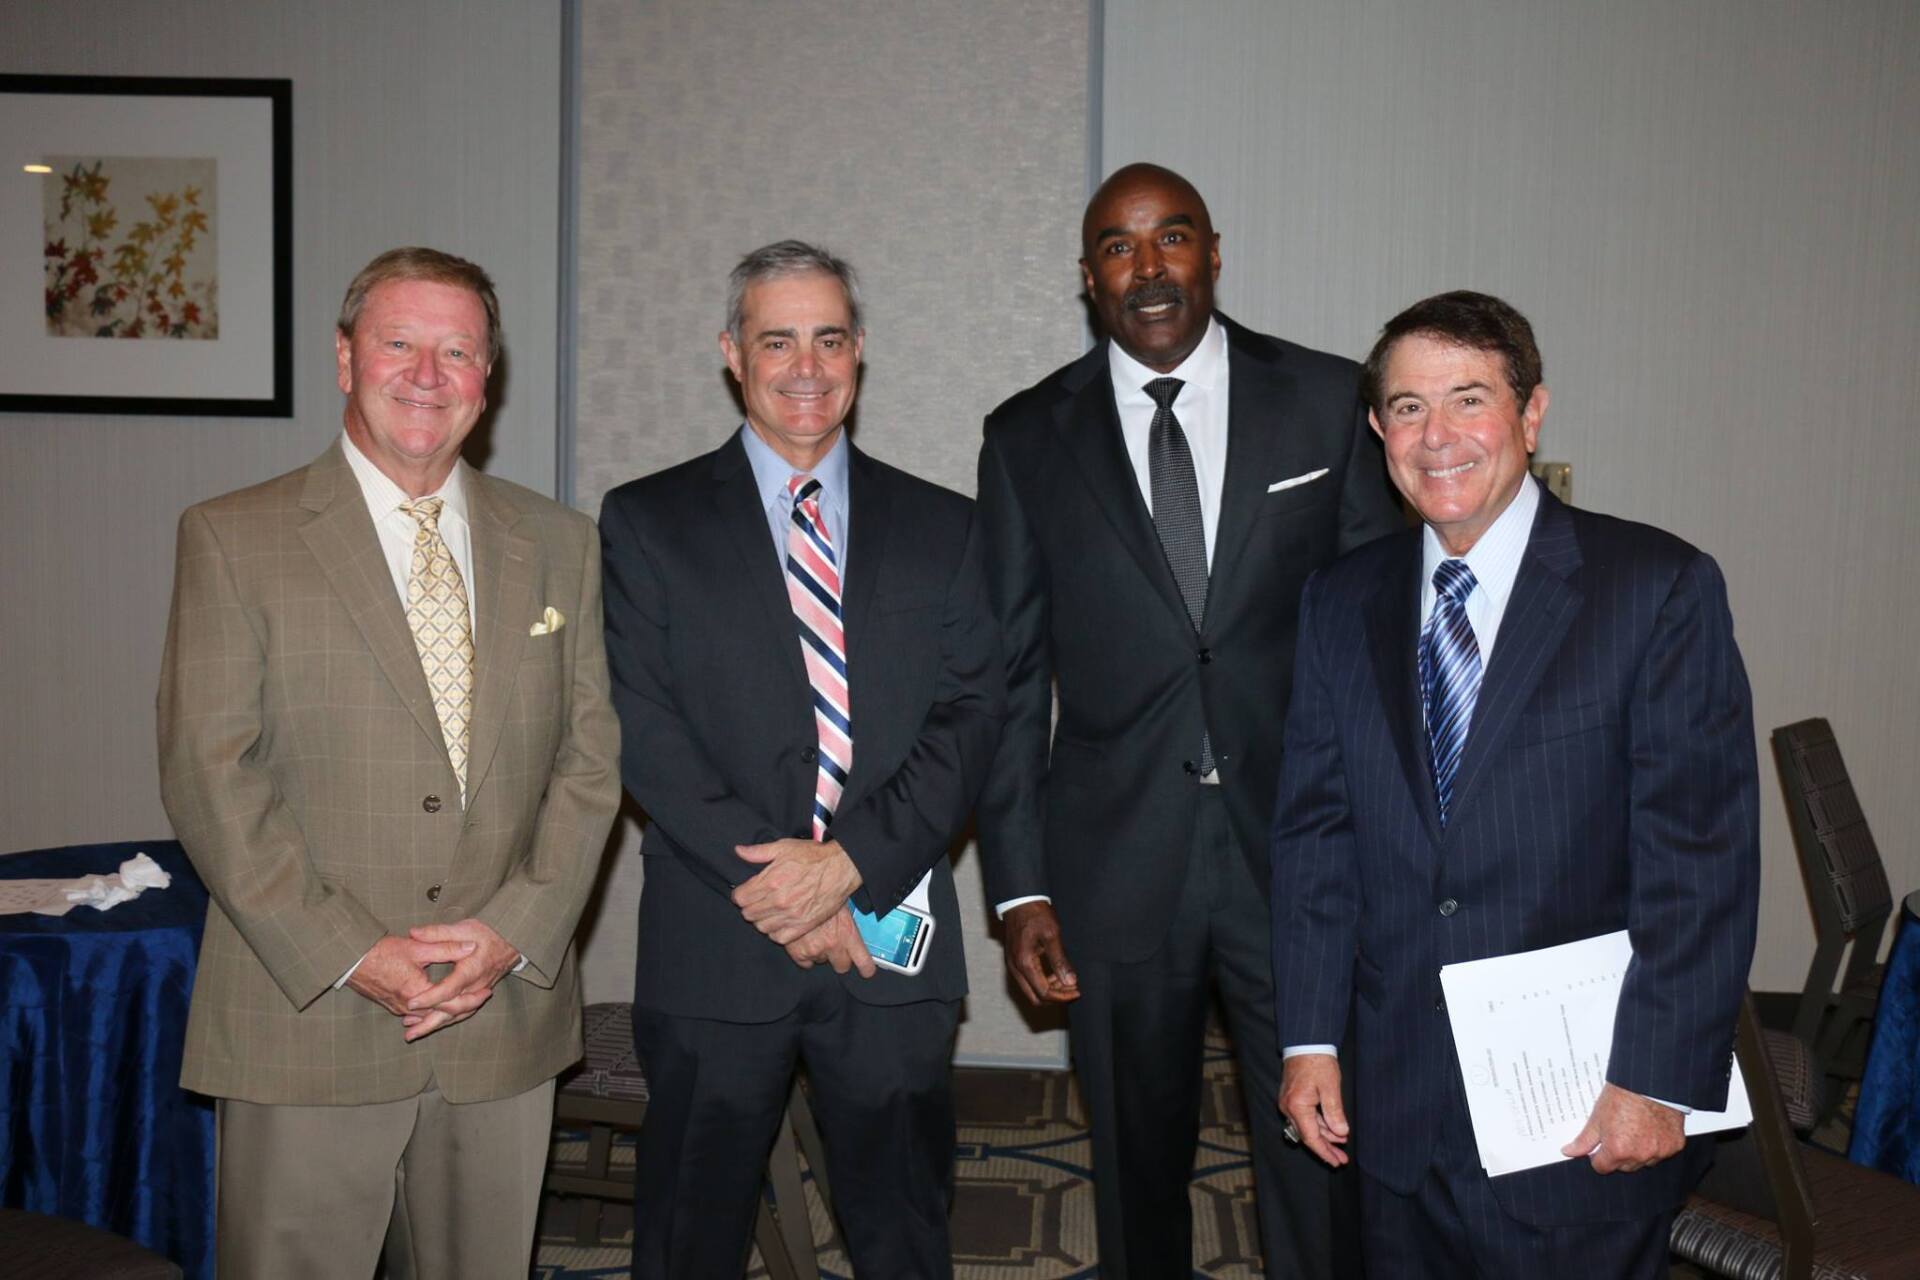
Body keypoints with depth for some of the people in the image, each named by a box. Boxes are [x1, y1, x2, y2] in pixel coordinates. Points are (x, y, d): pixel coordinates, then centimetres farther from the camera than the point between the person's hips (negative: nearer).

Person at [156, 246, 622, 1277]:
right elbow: (208, 773, -7)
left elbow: (592, 757, 5)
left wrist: (516, 932, -8)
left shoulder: (559, 544, 8)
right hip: (306, 1021, -2)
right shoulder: (231, 538, -1)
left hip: (507, 1015, 3)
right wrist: (348, 955, -13)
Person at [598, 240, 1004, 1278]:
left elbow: (971, 718, 0)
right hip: (715, 948, -1)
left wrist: (848, 861, -13)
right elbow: (647, 733, -5)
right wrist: (778, 890, -13)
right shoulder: (647, 522, 3)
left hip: (892, 941, 2)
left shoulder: (941, 527, 8)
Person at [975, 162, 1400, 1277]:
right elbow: (1011, 676, 3)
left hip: (1302, 854, 0)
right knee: (1139, 1170, 16)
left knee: (1322, 1172, 5)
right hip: (1116, 869, 1)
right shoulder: (1029, 438, 3)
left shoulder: (1329, 402, 2)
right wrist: (1021, 889, -1)